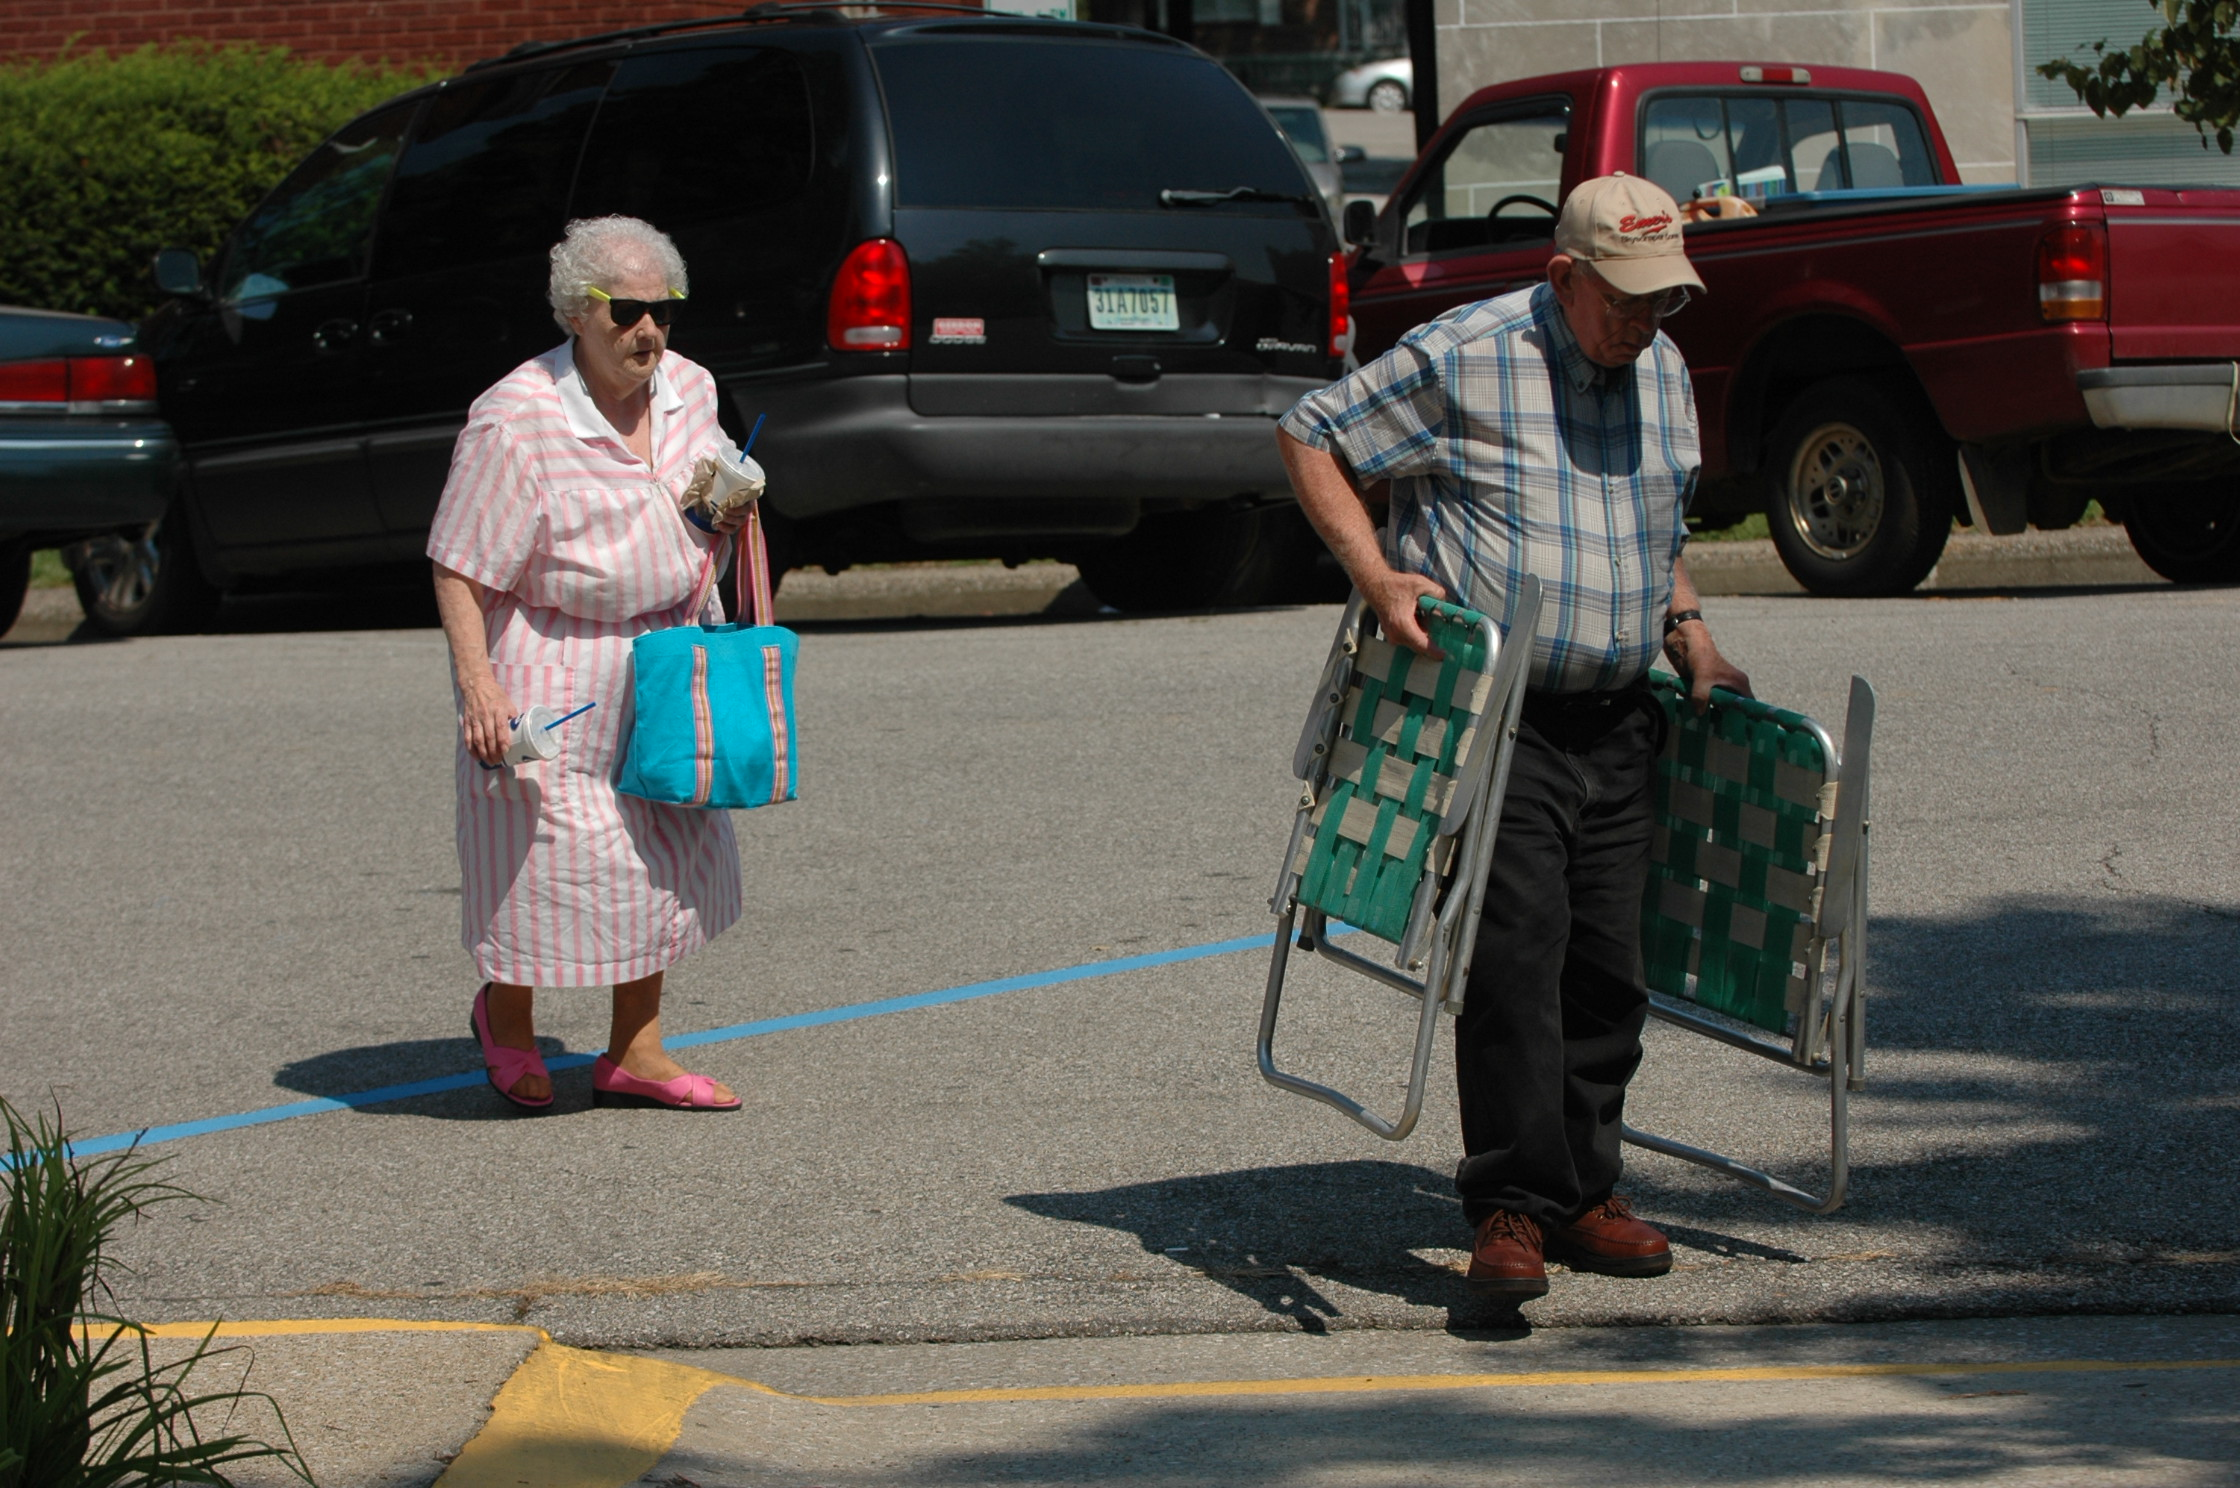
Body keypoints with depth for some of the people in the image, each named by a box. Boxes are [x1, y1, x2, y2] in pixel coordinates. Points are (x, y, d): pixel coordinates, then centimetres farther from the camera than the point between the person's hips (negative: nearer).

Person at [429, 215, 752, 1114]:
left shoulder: (688, 390, 2)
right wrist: (478, 684, -27)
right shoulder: (516, 420, -19)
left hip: (660, 663, 7)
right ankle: (504, 1016, 26)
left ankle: (634, 1054, 17)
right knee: (546, 855, -2)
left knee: (667, 851, 7)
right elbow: (459, 569, -17)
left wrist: (724, 515, -4)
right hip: (550, 662, -7)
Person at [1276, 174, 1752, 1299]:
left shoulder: (1664, 375, 13)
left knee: (1609, 970, 6)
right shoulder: (1461, 359, -9)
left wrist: (1696, 648, 15)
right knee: (1514, 956, -14)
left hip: (1615, 728, 6)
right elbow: (1309, 438, -3)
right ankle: (1509, 1207, -9)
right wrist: (1374, 574, -13)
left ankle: (1582, 1195, 17)